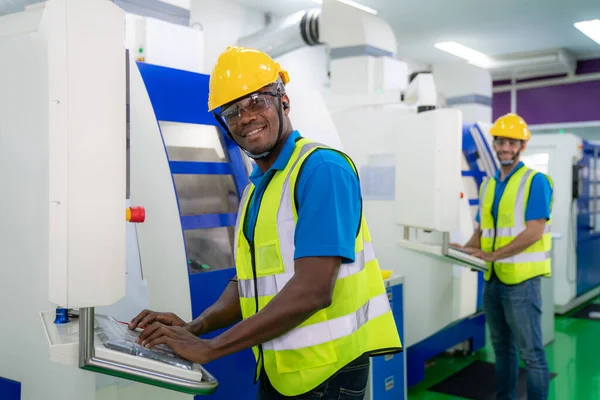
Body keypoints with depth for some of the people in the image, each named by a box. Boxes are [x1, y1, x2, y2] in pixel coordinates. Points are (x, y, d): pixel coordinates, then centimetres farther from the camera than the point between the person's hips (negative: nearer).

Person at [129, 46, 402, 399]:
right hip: (274, 371, 8)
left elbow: (313, 290, -25)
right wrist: (195, 327, -5)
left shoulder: (322, 169, -17)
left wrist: (210, 348, -22)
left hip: (326, 370, -7)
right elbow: (251, 281, 12)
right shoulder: (254, 190, 10)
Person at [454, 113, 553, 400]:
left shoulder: (535, 181, -9)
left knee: (531, 352, 0)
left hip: (521, 279, -7)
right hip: (492, 278, 7)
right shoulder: (488, 185, 12)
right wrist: (467, 249, -1)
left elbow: (534, 232, -17)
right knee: (502, 347, 17)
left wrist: (492, 255, -18)